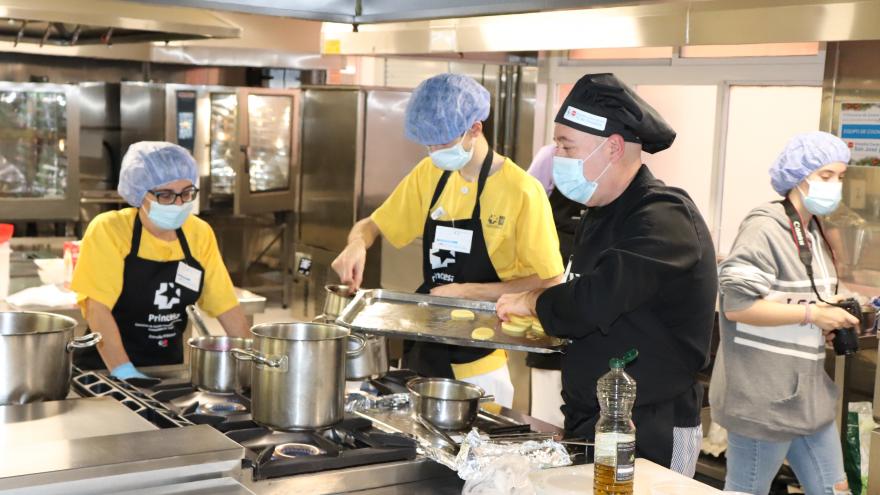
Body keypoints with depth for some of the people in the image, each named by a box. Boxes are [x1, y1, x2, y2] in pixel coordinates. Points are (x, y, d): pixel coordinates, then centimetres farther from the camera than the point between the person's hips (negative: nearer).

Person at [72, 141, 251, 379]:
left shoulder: (199, 234, 2)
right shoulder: (109, 229, -11)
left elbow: (226, 305, 7)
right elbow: (96, 307, -17)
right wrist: (124, 371, -24)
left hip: (169, 367, 4)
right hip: (105, 369, -4)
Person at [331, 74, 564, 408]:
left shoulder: (521, 191, -15)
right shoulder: (429, 174, 3)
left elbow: (549, 283, -13)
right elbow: (373, 226, 12)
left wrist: (468, 291, -21)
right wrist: (358, 243, -11)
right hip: (424, 351, 5)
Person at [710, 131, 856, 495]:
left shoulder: (814, 233, 14)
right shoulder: (764, 229, -16)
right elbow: (736, 305, -23)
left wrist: (833, 318, 5)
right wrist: (812, 315, -21)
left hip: (809, 395, 9)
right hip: (763, 398, -9)